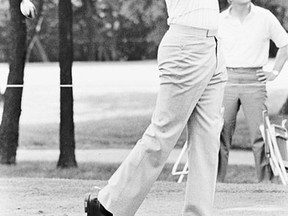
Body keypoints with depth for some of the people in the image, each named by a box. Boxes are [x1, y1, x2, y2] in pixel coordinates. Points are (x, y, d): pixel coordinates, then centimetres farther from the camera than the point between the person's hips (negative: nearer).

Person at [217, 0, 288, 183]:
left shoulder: (265, 17, 1)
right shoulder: (220, 20, 5)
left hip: (254, 80, -1)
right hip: (227, 80, 1)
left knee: (260, 135, -7)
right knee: (220, 135, 0)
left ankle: (266, 181, -2)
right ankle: (216, 181, 6)